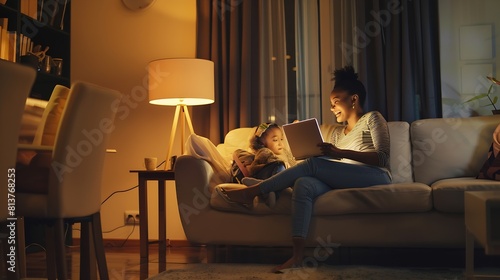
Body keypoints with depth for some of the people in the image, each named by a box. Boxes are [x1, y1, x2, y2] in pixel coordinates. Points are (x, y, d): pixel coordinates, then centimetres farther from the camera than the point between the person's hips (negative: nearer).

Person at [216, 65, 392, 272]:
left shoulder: (372, 118, 10)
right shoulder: (337, 132, 28)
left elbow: (383, 158, -7)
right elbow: (330, 168, 17)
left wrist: (340, 153, -18)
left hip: (375, 177, -5)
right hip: (343, 182, 5)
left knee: (313, 164, -24)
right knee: (303, 184, -27)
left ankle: (251, 191, -18)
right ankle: (297, 254, -40)